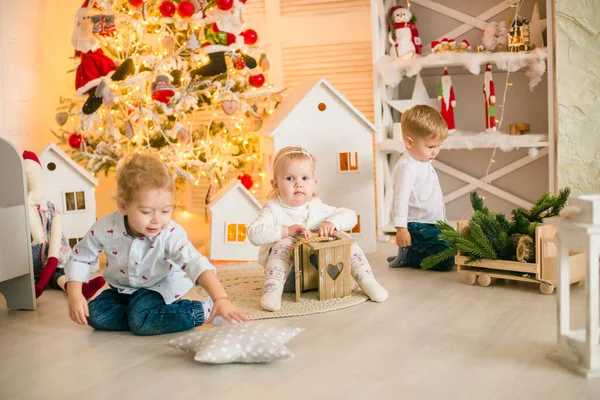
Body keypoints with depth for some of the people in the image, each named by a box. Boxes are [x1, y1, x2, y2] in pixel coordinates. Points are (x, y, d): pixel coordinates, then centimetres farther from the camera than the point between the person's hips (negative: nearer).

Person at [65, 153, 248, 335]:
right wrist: (75, 295, -17)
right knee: (95, 315, -17)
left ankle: (205, 310, -19)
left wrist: (220, 298, -59)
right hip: (122, 289, 4)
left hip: (159, 287, -4)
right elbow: (80, 257, -6)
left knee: (140, 321, -29)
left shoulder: (171, 234, -30)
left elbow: (196, 263, -45)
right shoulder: (105, 228, -23)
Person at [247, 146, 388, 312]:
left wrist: (332, 222, -18)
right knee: (284, 244, -33)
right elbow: (254, 233, -24)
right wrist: (287, 231, -33)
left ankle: (367, 281, -11)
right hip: (286, 268, -3)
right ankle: (272, 290, -41)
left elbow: (350, 216, 4)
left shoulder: (316, 207, 4)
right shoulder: (273, 209, -9)